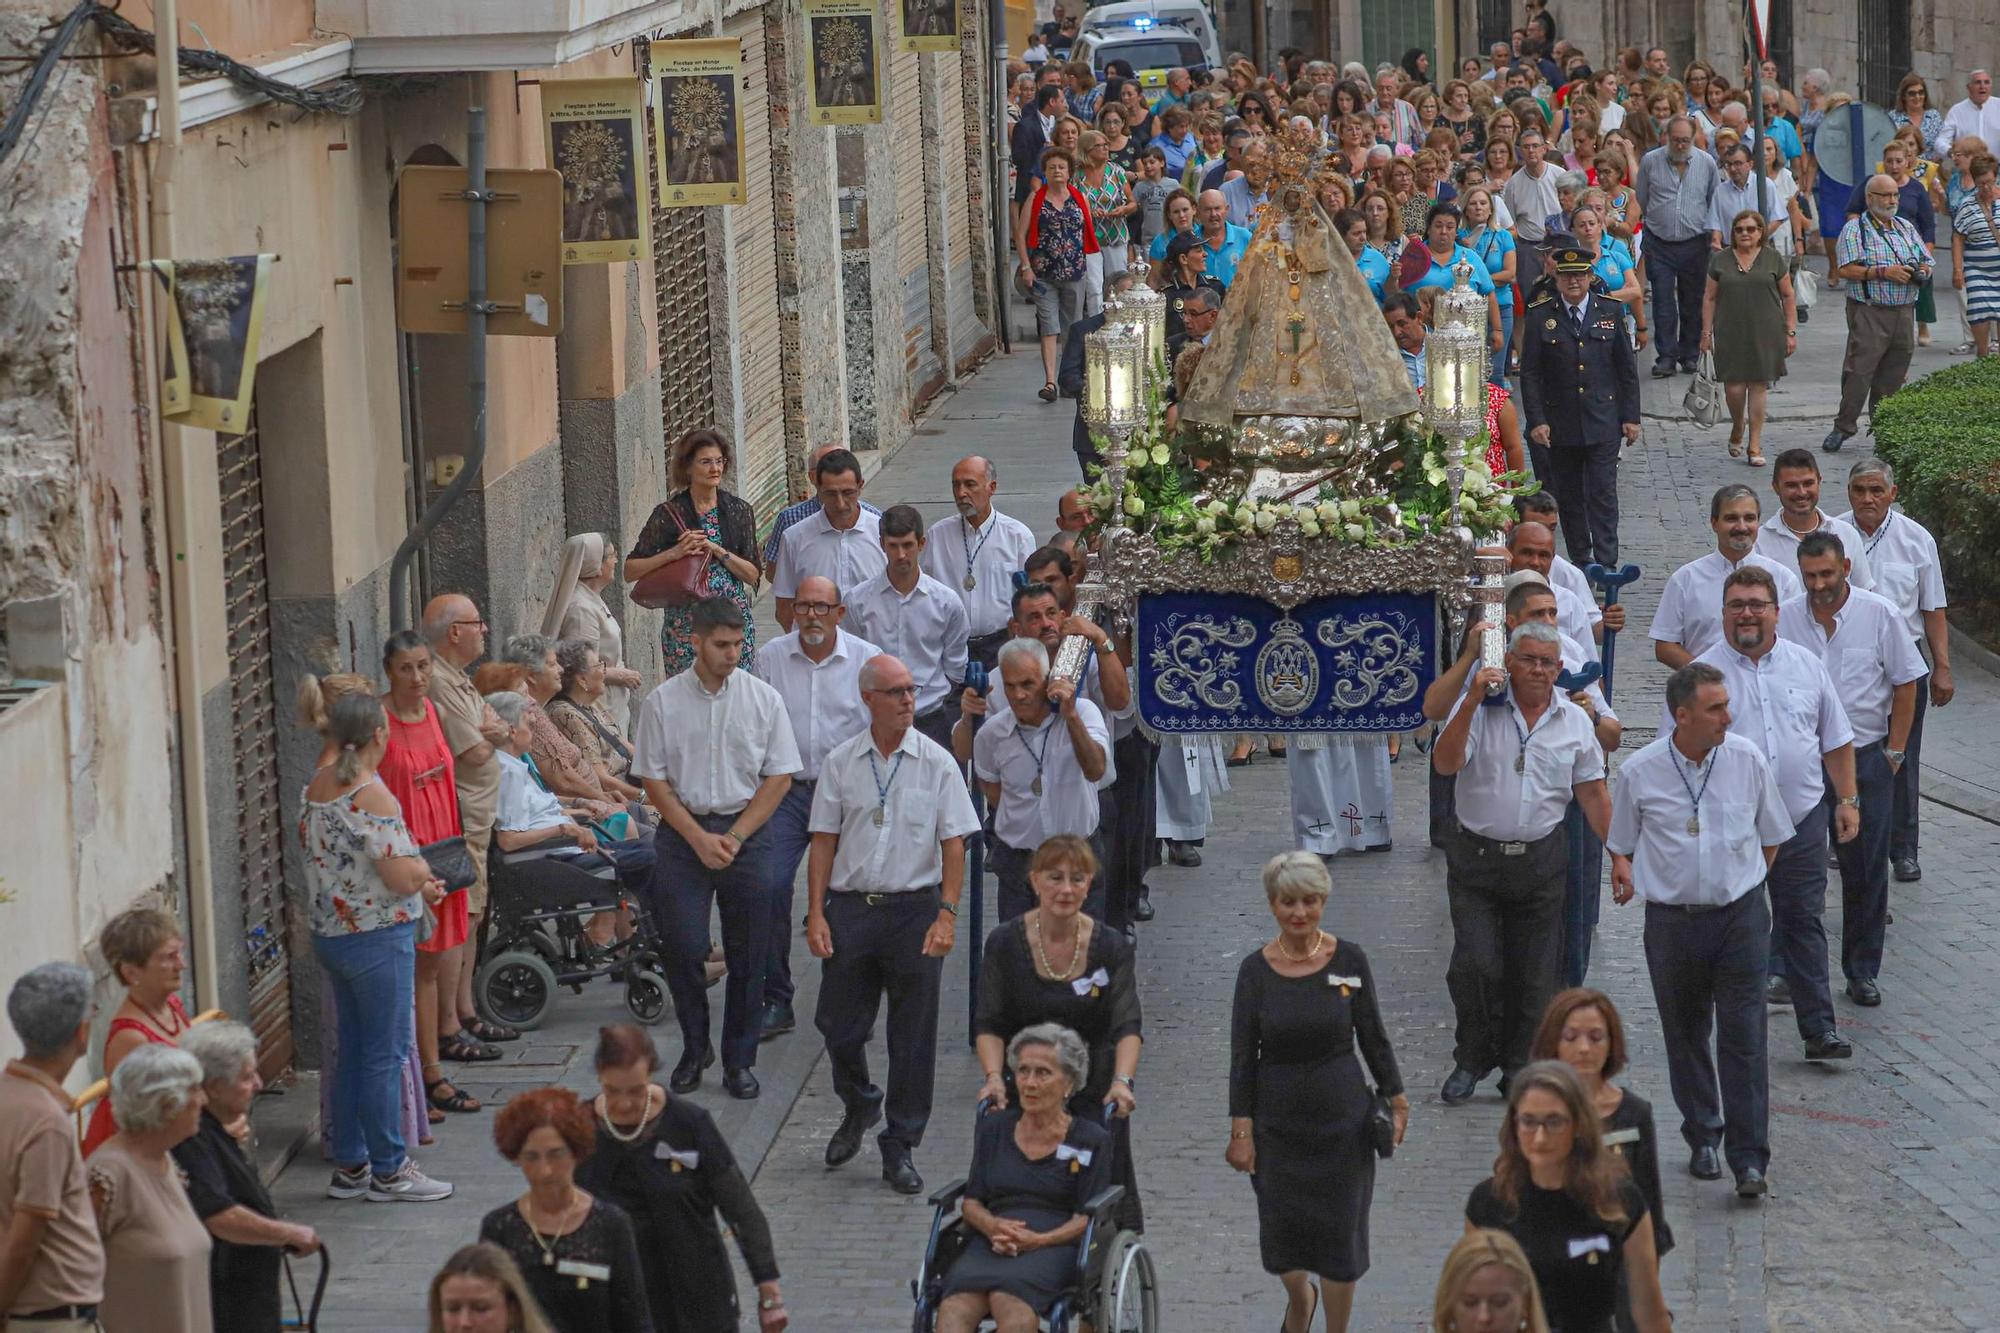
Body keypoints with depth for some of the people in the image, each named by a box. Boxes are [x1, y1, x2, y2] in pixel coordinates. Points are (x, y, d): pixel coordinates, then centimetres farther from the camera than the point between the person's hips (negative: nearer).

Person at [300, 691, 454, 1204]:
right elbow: (404, 877, -25)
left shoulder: (316, 787, 6)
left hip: (328, 932, 8)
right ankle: (388, 1171, 6)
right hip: (378, 937, -8)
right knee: (385, 1055, 0)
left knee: (352, 1051, 15)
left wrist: (417, 885, 17)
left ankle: (349, 1165, 20)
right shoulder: (372, 797, -20)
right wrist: (423, 870, 1)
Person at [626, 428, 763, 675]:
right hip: (685, 624, -2)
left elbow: (752, 575, 1)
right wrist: (675, 553, -16)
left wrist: (717, 551, -12)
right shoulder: (670, 513, -3)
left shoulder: (739, 510, 5)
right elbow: (630, 571, -4)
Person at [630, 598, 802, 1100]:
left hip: (747, 834, 1)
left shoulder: (764, 699, 1)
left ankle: (738, 1060, 13)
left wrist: (734, 837, -7)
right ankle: (694, 1049, 15)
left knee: (747, 954, 2)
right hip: (682, 833, -1)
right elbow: (653, 780, 1)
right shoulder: (663, 702, 0)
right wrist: (699, 838, -8)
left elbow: (779, 777, 2)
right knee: (683, 948, -5)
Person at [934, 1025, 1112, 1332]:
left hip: (1054, 1245, -2)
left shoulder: (1090, 1140, 11)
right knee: (956, 1304, -35)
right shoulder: (993, 1127, 21)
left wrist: (1037, 1240, -14)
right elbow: (970, 1201, 18)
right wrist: (991, 1226, -6)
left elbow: (1088, 1218, 3)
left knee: (1008, 1298, -39)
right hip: (989, 1243, 3)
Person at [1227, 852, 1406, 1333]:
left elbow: (1374, 1038, 3)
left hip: (1342, 1113, -1)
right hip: (1277, 1119, 1)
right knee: (1282, 1230, 9)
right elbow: (1242, 1057, -4)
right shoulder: (1256, 969, -6)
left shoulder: (1349, 960, -6)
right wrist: (1241, 1129, -7)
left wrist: (1395, 1100, 4)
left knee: (1340, 1232, 2)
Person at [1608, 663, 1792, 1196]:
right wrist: (1624, 870, -4)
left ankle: (1749, 1159, -7)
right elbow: (1622, 844, 12)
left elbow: (1771, 836, 13)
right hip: (1673, 921, 1)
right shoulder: (1639, 773, -4)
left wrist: (1742, 886, 10)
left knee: (1744, 1037, -7)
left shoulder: (1747, 759, -1)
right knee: (1686, 1036, 11)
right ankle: (1702, 1140, 28)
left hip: (1741, 916, 0)